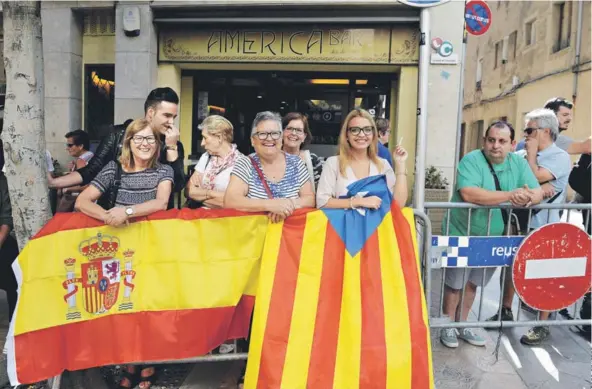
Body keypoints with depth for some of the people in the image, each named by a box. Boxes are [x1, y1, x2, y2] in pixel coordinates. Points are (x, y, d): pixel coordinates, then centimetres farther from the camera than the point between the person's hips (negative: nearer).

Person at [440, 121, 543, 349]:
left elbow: (538, 192, -5)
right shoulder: (471, 160, -19)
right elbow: (468, 193, -34)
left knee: (472, 284, 19)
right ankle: (448, 326, 27)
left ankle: (462, 324, 36)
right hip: (462, 235, -5)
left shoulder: (518, 163, 0)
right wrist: (510, 196, -36)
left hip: (492, 238, 5)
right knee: (455, 284, 9)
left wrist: (528, 197, -29)